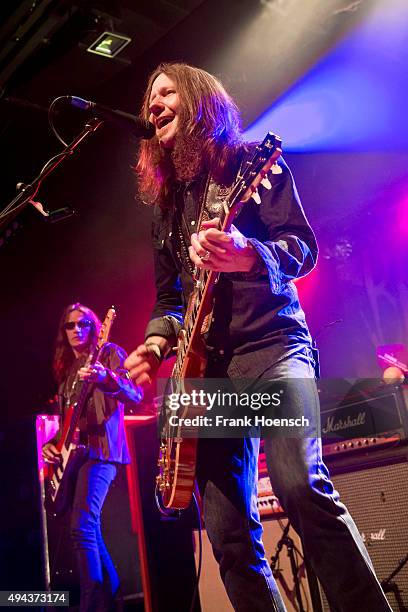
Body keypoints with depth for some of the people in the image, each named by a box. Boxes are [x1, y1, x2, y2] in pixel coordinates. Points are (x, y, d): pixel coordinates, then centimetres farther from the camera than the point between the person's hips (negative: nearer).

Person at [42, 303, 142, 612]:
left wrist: (105, 378, -36)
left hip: (100, 448, -8)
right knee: (89, 528, 9)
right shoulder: (66, 368, 21)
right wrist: (52, 442, 6)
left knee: (81, 526, -20)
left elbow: (135, 395, -17)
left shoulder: (109, 353, -1)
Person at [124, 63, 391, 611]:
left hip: (271, 345, -5)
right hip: (205, 368, 6)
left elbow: (303, 246, -4)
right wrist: (157, 342, 3)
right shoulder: (166, 204, 23)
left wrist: (248, 256, -25)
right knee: (229, 534, -2)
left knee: (300, 485, -26)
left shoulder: (251, 163, 7)